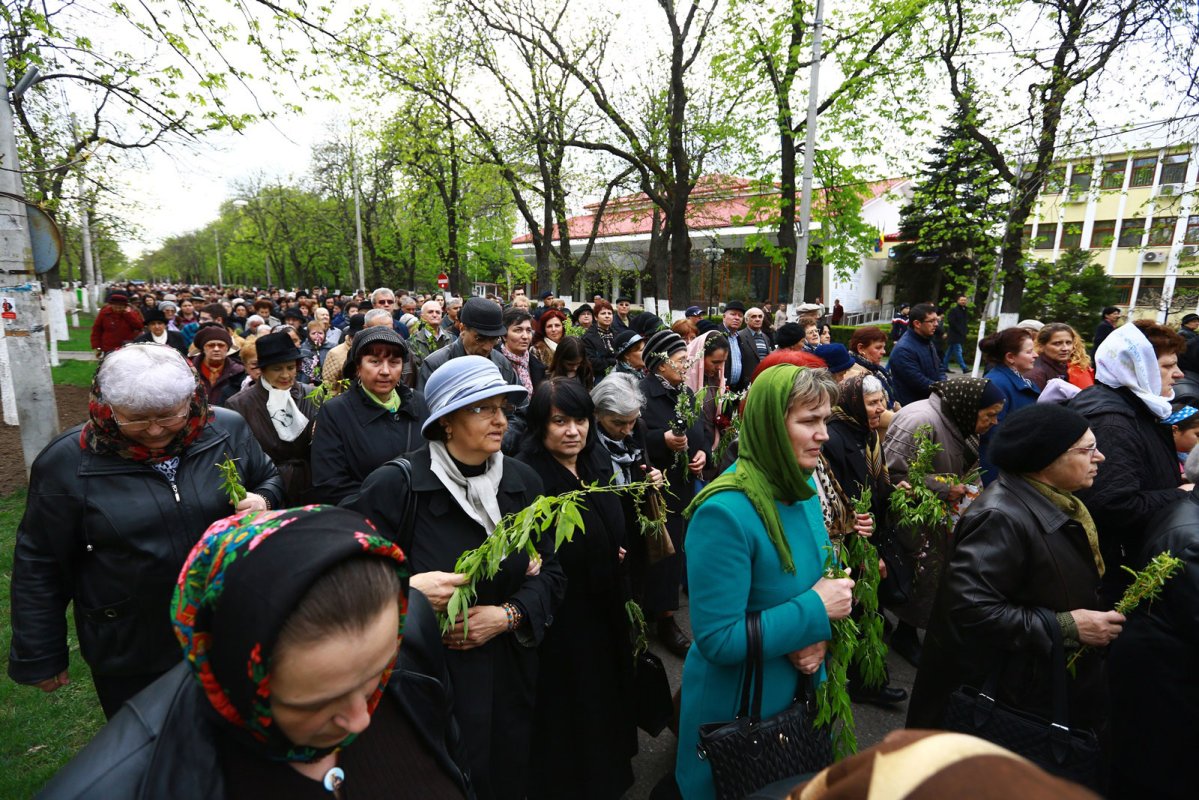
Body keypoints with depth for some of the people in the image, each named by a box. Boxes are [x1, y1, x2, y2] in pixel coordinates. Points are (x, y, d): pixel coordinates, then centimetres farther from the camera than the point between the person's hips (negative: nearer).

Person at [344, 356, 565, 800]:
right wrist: (407, 589, -27)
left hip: (506, 679, 5)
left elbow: (550, 572, 1)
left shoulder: (523, 482, -2)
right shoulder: (395, 485, -17)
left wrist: (507, 615, -14)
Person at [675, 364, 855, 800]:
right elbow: (717, 640, -29)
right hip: (737, 703, -7)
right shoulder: (725, 512, -31)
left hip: (801, 688, 7)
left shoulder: (802, 486, -5)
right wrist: (816, 610, -24)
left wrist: (818, 636, -11)